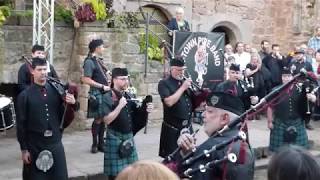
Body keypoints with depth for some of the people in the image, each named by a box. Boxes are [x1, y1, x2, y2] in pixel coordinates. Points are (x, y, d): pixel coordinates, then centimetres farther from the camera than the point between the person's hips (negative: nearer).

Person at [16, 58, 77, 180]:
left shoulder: (56, 91, 4)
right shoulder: (24, 96, -5)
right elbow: (21, 125, -5)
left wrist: (73, 103, -10)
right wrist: (24, 149, -8)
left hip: (56, 144, 3)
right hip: (34, 147, -2)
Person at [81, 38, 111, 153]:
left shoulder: (98, 60, 16)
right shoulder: (89, 62, -11)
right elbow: (85, 80, -19)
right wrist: (102, 86, -17)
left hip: (104, 93, 8)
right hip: (97, 94, -8)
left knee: (102, 119, 11)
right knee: (98, 119, -4)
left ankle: (101, 143, 18)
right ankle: (95, 145, 7)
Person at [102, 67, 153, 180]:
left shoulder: (128, 97, 9)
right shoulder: (107, 98, -10)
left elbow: (136, 117, 14)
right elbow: (107, 120, -20)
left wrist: (146, 110, -5)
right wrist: (120, 106, -24)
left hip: (129, 138, 6)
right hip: (115, 139, -6)